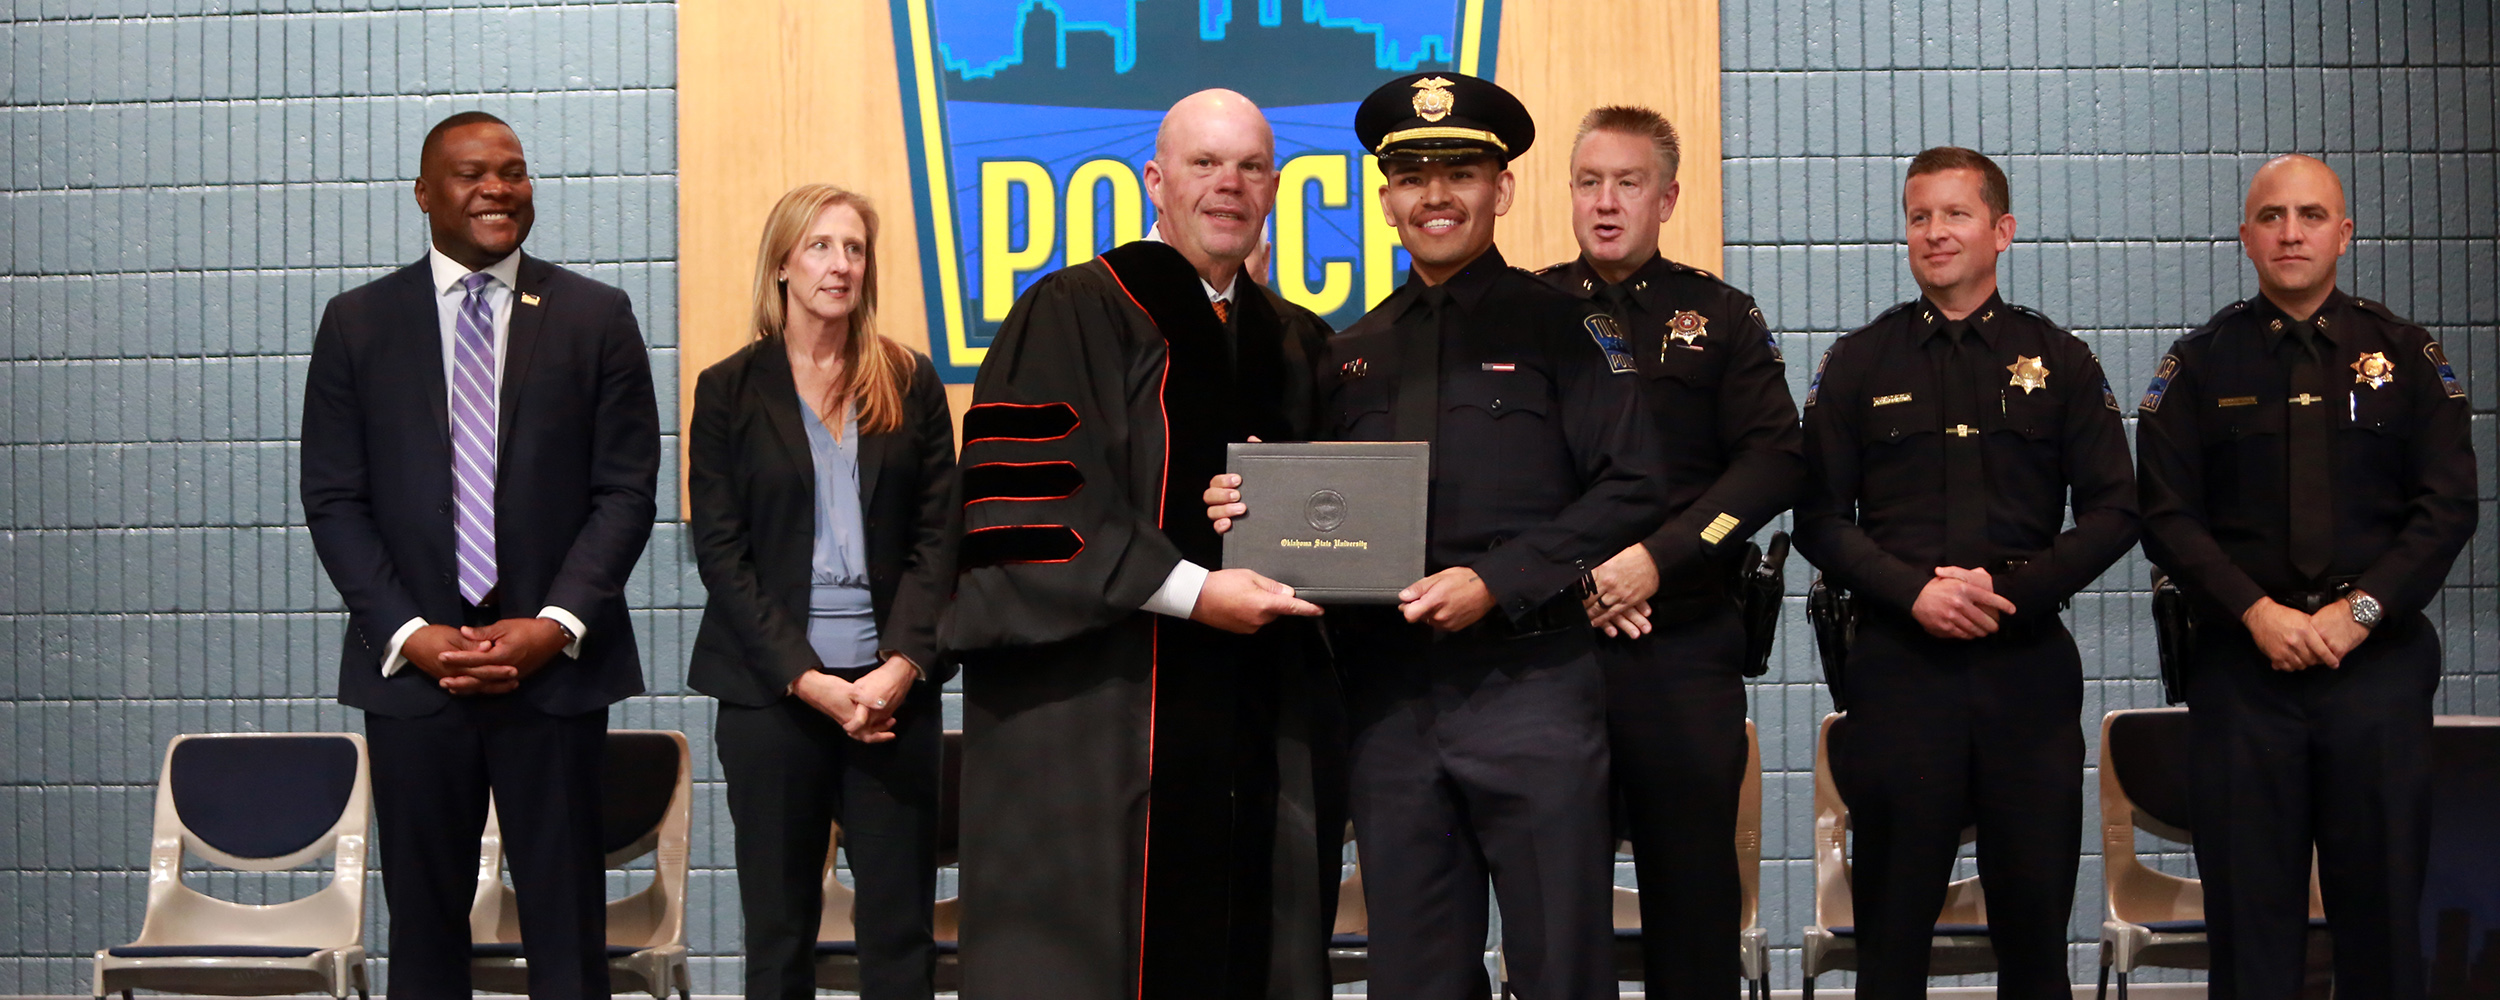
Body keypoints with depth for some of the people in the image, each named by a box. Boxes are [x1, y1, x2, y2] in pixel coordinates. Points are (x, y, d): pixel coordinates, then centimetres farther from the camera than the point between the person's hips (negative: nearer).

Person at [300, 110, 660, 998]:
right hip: (410, 666, 1)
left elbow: (626, 491, 1)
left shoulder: (597, 318, 5)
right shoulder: (358, 323, 7)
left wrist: (556, 625, -11)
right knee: (424, 924, 6)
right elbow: (333, 500, 4)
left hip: (555, 664, -1)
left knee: (566, 925, 1)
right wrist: (408, 633, -8)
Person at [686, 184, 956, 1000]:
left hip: (894, 686, 1)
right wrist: (806, 679, -11)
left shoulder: (910, 384, 8)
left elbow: (938, 537, 4)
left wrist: (903, 664, -10)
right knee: (778, 927, 4)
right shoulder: (729, 390, 3)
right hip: (770, 688, -1)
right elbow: (719, 552, -1)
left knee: (901, 924, 0)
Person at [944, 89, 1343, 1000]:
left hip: (1262, 717, 6)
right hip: (1102, 711, -5)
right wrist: (1188, 590, -18)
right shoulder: (1074, 312, -2)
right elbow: (1024, 498, -12)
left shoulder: (1299, 344, 17)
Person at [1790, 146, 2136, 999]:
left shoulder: (2059, 361, 10)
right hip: (1900, 663, 0)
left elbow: (2114, 512, 5)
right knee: (1892, 924, 3)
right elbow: (1820, 519, 5)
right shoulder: (1859, 363, 9)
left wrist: (2016, 588, -10)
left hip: (2027, 664, 0)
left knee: (2036, 913, 4)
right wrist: (1913, 591, -11)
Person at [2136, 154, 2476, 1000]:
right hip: (2244, 657, 0)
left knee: (2382, 897, 3)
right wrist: (2256, 611, -12)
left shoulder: (2406, 357, 7)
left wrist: (2361, 610, -11)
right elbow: (2167, 516, 0)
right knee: (2249, 903, 2)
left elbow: (2447, 508, 1)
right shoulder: (2201, 365, 6)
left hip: (2379, 655, 0)